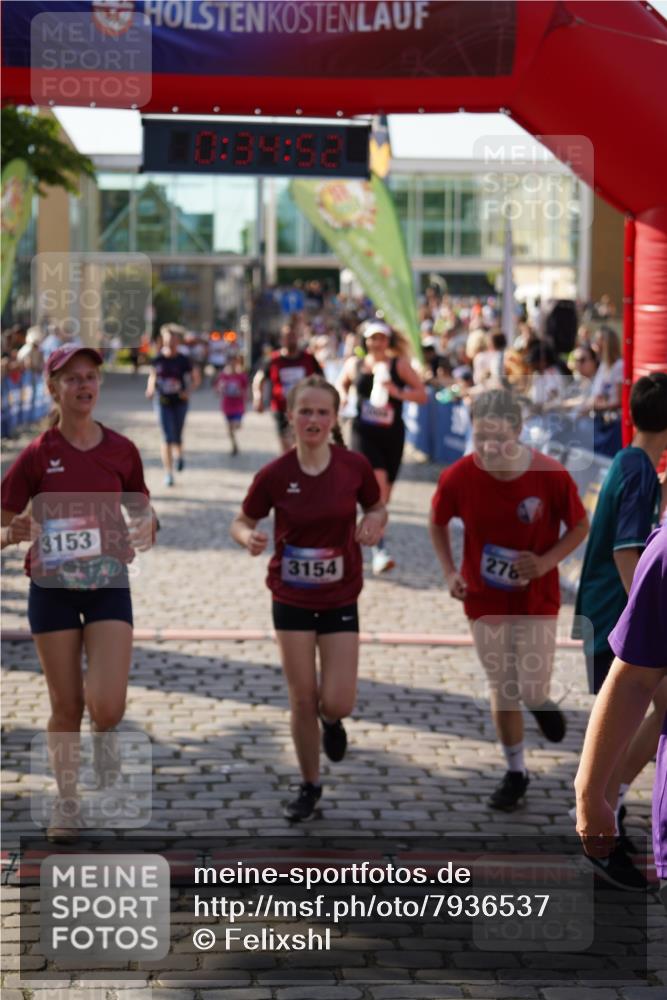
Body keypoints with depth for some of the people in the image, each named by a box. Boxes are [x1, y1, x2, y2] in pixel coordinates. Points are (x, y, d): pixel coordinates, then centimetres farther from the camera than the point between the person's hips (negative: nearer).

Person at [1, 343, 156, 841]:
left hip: (109, 585, 1)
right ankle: (67, 801, 25)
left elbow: (142, 508, 13)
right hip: (52, 589, 0)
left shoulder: (121, 450, -1)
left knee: (108, 706, -11)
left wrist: (146, 528, -10)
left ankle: (104, 738, 25)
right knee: (66, 706, 5)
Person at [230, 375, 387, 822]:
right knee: (302, 700, 5)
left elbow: (376, 507, 7)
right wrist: (249, 537, -24)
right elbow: (243, 521, -1)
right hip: (291, 600, 0)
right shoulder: (275, 475, -12)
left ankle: (332, 720, 33)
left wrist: (375, 522, -17)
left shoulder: (355, 466, -10)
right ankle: (310, 785, 25)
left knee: (337, 703, -6)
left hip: (340, 601, 0)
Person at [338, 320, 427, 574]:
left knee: (383, 495, 12)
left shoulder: (399, 365, 0)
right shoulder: (354, 365, 5)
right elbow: (341, 384, 25)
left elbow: (422, 394, -2)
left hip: (392, 435, 2)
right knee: (378, 483, -23)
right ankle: (379, 550, -26)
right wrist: (342, 396, 3)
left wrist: (398, 393, -19)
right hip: (364, 433, -2)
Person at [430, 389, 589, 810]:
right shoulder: (458, 478, -19)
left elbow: (580, 526, -6)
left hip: (536, 600, -1)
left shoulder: (552, 476, -22)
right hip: (485, 602, 1)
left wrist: (546, 561, -20)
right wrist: (450, 571, -8)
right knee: (502, 692, 9)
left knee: (533, 693, -1)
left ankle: (541, 700, 38)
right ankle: (516, 772, 30)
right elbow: (438, 523, 2)